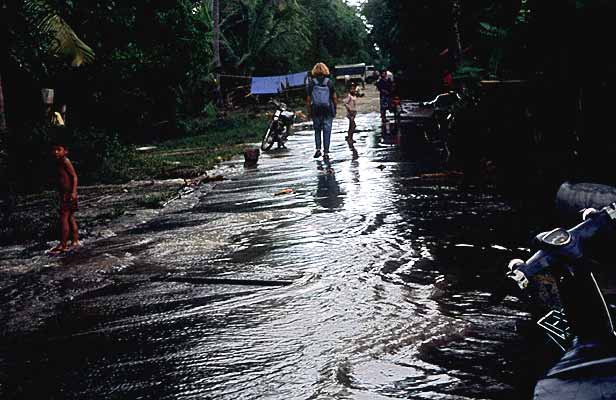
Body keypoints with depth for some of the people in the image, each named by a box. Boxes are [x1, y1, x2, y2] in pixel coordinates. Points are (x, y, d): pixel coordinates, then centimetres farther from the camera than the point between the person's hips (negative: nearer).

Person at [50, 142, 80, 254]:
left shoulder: (65, 161, -12)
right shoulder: (58, 163, 15)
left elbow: (74, 176, -16)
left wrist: (73, 192, -24)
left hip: (69, 193, -9)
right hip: (64, 194, 9)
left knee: (64, 218, -10)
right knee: (70, 218, 13)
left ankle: (63, 245, -9)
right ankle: (75, 241, 20)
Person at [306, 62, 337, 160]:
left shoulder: (311, 82, -3)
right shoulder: (329, 82, -3)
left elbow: (308, 99, -3)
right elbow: (334, 98, -2)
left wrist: (308, 111, 5)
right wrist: (335, 109, 11)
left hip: (315, 110, 0)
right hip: (328, 110, 0)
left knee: (317, 130, 16)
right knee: (327, 130, 5)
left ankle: (318, 149, 3)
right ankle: (326, 152, 3)